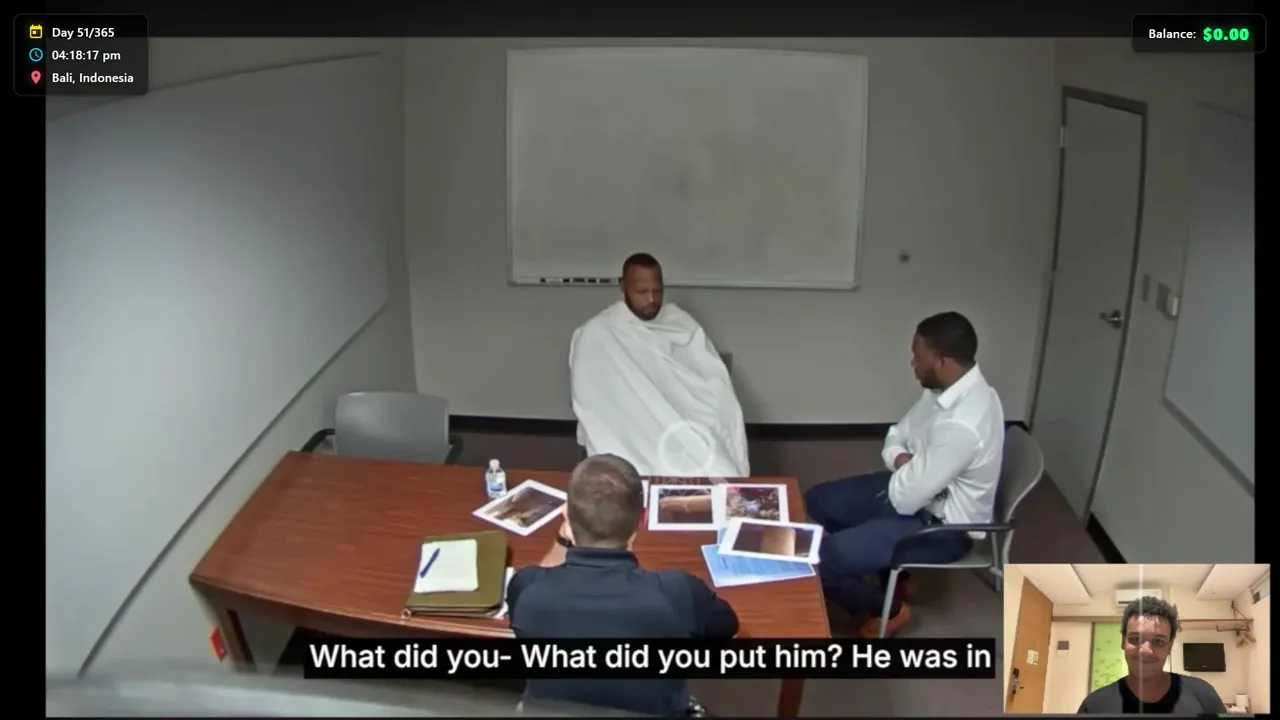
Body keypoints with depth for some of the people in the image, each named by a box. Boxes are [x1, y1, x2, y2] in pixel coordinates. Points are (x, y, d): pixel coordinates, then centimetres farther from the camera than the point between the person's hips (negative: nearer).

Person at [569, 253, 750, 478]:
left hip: (691, 430, 4)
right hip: (635, 437, -3)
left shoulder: (683, 323, 12)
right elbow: (591, 403, -4)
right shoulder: (596, 334, 0)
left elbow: (716, 383, 6)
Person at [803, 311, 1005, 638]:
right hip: (920, 489, 10)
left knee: (823, 558, -18)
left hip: (941, 526, -10)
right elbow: (898, 434, 9)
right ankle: (894, 572, 25)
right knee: (818, 501, 13)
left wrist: (902, 467, -7)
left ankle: (889, 609, 11)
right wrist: (901, 458, -12)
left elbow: (906, 497, -28)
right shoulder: (950, 387, -5)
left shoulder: (963, 425, -35)